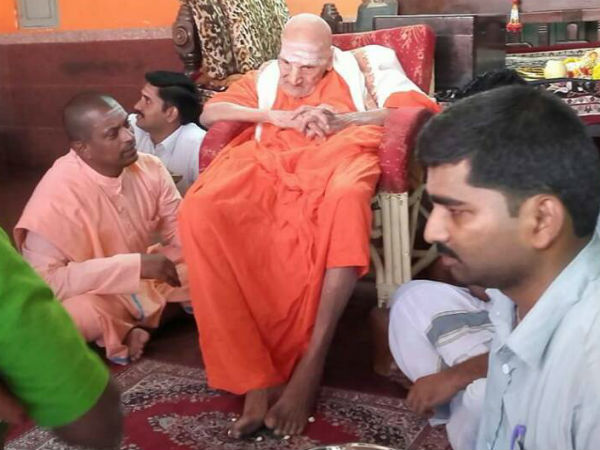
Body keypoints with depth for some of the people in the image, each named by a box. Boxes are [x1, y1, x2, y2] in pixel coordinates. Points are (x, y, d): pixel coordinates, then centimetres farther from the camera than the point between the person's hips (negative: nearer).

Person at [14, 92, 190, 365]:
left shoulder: (150, 168, -10)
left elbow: (181, 231, 0)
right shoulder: (58, 192, -26)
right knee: (76, 313, -38)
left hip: (150, 280, 6)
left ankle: (124, 327, -4)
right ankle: (124, 327, -5)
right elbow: (42, 281, -31)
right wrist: (136, 265, -35)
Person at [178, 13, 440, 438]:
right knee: (200, 209, -32)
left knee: (346, 199, -43)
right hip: (268, 162, 3)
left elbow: (421, 107, 9)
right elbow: (210, 112, 18)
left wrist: (343, 120, -5)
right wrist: (279, 117, 2)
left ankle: (310, 364, -35)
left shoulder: (363, 64, 23)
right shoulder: (264, 77, 31)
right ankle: (257, 379, -34)